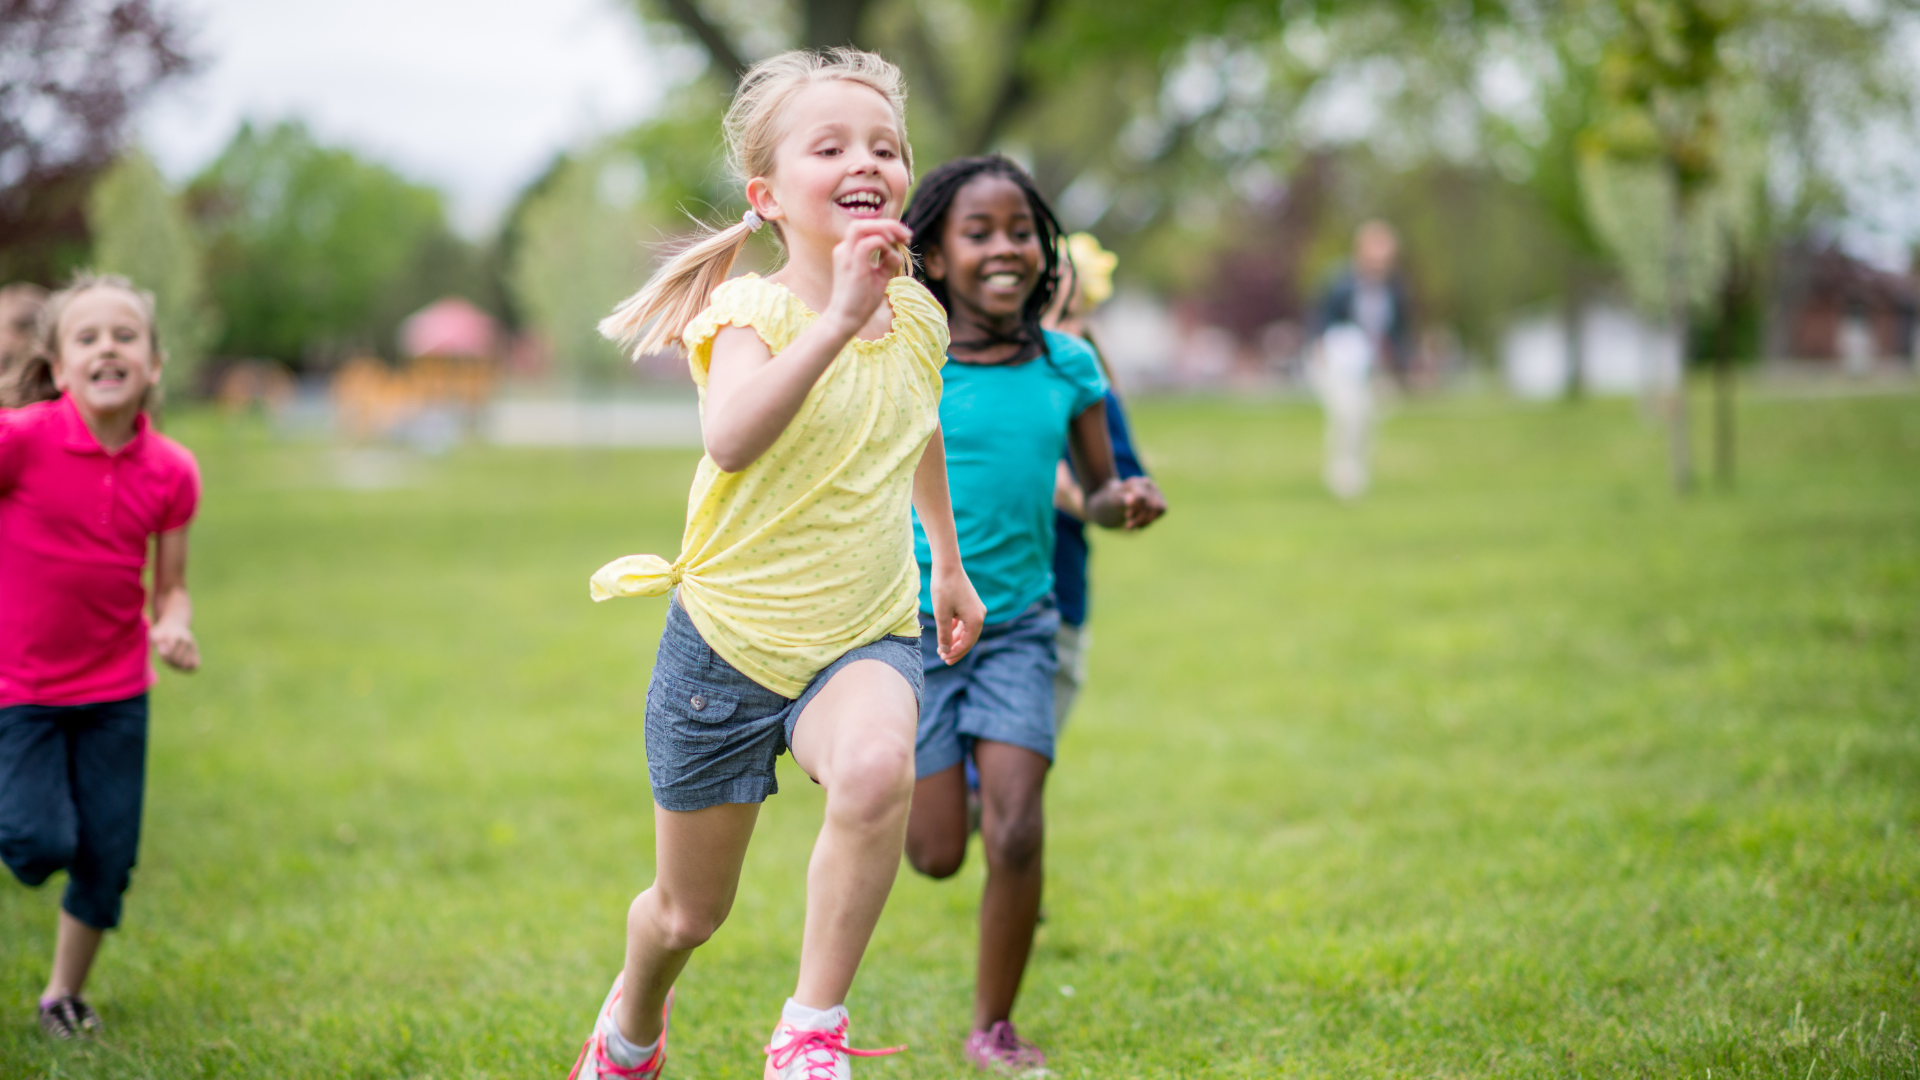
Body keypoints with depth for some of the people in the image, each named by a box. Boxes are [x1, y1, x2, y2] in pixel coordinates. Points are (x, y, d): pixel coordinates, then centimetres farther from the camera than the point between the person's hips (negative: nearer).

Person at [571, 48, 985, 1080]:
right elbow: (731, 441, -40)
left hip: (863, 638, 2)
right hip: (729, 635, -2)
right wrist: (836, 321, -49)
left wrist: (949, 561, 33)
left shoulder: (916, 317, 0)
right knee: (687, 913, 13)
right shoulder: (753, 312, -17)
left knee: (879, 768, -36)